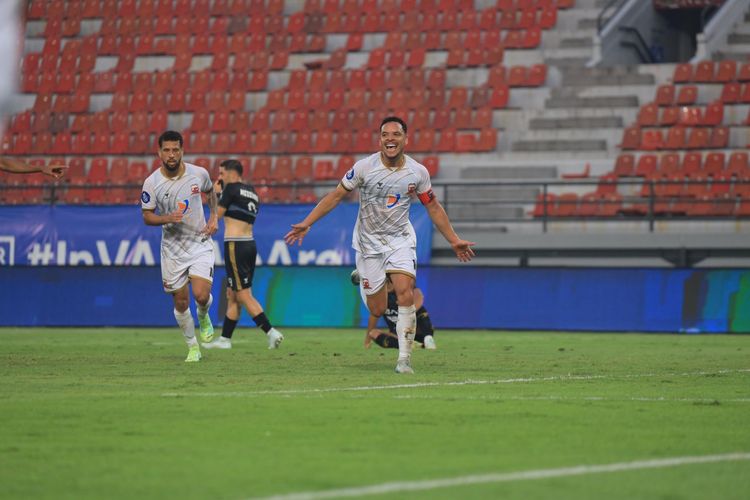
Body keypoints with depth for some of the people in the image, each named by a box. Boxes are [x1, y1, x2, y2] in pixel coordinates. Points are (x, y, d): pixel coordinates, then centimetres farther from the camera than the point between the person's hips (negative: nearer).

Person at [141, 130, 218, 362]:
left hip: (200, 243, 0)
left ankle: (204, 318, 20)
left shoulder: (199, 173, -8)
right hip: (173, 247, 0)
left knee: (201, 295, -16)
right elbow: (147, 216, -4)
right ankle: (193, 347, 23)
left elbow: (210, 191, 15)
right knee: (181, 303, 3)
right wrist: (167, 218, -22)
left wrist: (214, 217, 3)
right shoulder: (151, 183, -12)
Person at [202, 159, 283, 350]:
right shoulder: (252, 192, 16)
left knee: (244, 295, -8)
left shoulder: (232, 189, -8)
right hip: (250, 245, 9)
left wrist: (215, 193, 11)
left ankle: (271, 333, -15)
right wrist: (222, 193, 20)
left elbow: (216, 214, -4)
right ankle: (225, 339, 18)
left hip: (235, 246, -9)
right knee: (232, 295, 14)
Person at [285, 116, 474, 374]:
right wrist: (306, 224, -7)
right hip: (369, 242, -1)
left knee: (405, 293, -22)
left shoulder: (418, 172, -6)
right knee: (378, 310, -1)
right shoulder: (364, 167, -12)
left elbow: (433, 207, 8)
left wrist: (454, 241, 10)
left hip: (401, 240, 1)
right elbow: (336, 195, -3)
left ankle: (404, 358, -12)